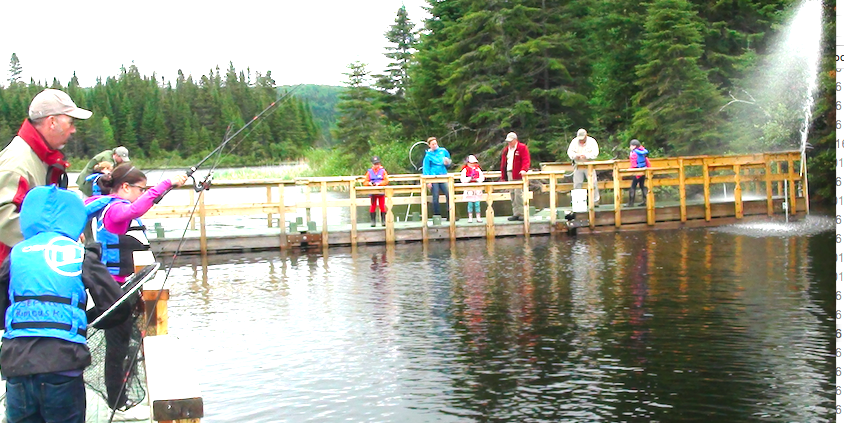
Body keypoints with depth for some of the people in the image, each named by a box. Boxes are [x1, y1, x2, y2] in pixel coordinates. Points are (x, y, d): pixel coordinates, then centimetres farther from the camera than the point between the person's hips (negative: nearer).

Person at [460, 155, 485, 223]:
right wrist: (469, 178, -20)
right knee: (470, 203, 0)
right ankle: (470, 217, 7)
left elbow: (482, 177, 7)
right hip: (469, 189, -3)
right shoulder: (465, 170, -1)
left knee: (477, 203, 3)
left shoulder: (478, 169, 10)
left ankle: (478, 217, 9)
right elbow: (462, 179, -9)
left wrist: (477, 180, -11)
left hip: (477, 189, 3)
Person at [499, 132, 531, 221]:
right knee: (512, 195, 7)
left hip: (518, 175, -7)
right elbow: (503, 163, 21)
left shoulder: (522, 148, -1)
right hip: (509, 175, 7)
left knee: (518, 194, -13)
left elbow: (526, 160, -11)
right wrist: (503, 177, 16)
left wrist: (524, 170, -28)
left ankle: (522, 214, -9)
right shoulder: (506, 149, 20)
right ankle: (516, 214, 12)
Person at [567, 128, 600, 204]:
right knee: (577, 184, 1)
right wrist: (575, 156, -23)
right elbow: (570, 152, -1)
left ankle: (596, 200, 3)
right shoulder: (574, 141, 4)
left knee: (593, 183, -6)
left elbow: (595, 153, -12)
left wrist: (586, 156, -29)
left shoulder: (592, 141, -3)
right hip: (578, 166, 2)